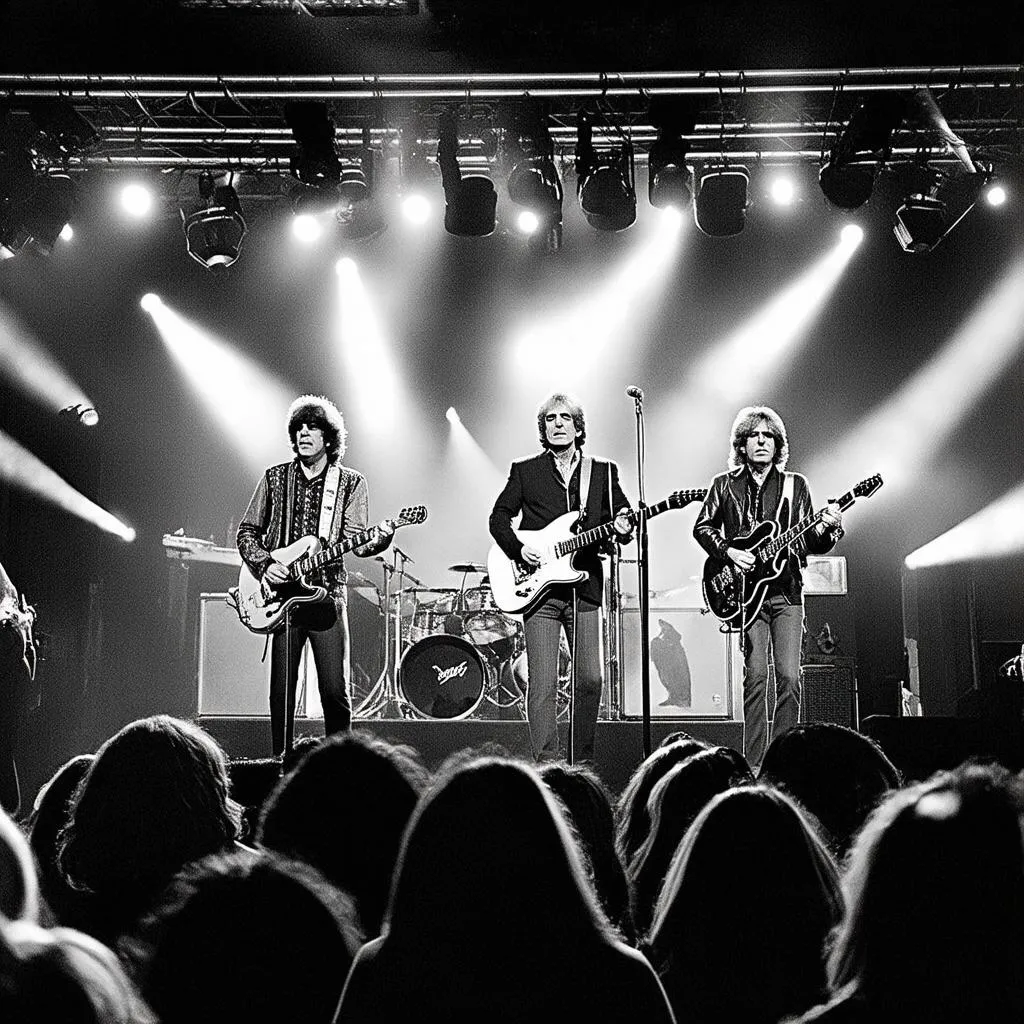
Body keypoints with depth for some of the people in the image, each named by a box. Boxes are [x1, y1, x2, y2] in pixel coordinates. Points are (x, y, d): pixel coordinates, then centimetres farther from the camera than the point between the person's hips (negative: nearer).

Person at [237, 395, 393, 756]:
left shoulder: (351, 483, 7)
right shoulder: (275, 478, 11)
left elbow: (355, 540, -2)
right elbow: (247, 531, 13)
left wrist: (378, 540, -24)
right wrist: (264, 564, -4)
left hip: (327, 594, -1)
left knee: (335, 692, -3)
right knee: (281, 692, 2)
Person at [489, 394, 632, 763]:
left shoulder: (603, 472, 12)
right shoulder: (524, 471, 8)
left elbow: (622, 514, 13)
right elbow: (499, 517, 9)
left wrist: (622, 528, -10)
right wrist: (518, 548, -8)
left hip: (585, 588, 2)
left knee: (590, 680, 2)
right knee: (542, 684, -7)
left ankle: (582, 762, 16)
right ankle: (546, 763, -4)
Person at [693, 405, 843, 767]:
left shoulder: (795, 485, 11)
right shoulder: (725, 485, 9)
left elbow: (811, 543, 8)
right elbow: (702, 527, 10)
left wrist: (828, 528, -13)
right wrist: (729, 552, -6)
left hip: (787, 590, 1)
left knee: (789, 676, -7)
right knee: (756, 675, -10)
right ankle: (753, 764, -6)